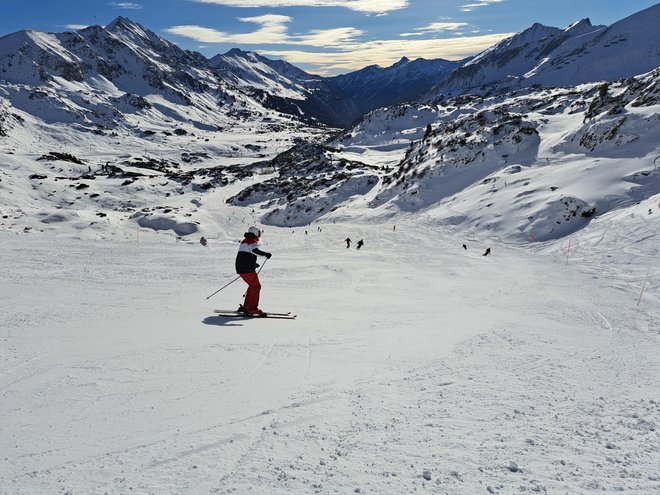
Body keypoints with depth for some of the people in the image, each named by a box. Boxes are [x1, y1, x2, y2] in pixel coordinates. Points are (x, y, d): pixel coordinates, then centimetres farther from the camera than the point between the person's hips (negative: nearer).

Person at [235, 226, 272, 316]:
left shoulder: (244, 241, 24)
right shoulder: (252, 240, -6)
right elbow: (254, 250, -29)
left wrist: (253, 264, 46)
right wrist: (265, 254, -39)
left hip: (241, 269, 10)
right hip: (248, 269, -10)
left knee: (253, 286, 20)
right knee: (256, 286, -8)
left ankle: (246, 306, 21)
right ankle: (253, 309, -13)